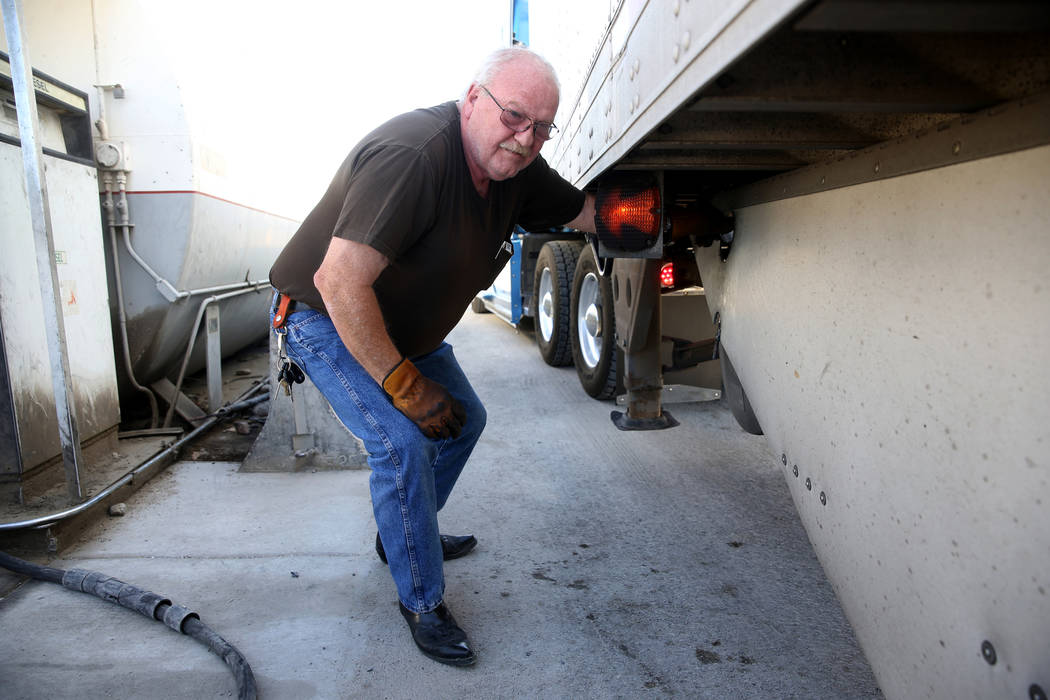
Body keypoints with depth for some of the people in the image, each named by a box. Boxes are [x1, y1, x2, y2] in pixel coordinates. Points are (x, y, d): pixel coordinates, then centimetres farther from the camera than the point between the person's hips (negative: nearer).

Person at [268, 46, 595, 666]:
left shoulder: (516, 166, -8)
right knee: (402, 444, -21)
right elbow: (339, 282, -39)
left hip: (406, 327, 9)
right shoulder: (412, 156, -35)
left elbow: (587, 212, 7)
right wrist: (404, 386, -32)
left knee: (464, 419, 14)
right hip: (326, 320, -8)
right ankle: (422, 603, 1)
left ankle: (402, 535, 35)